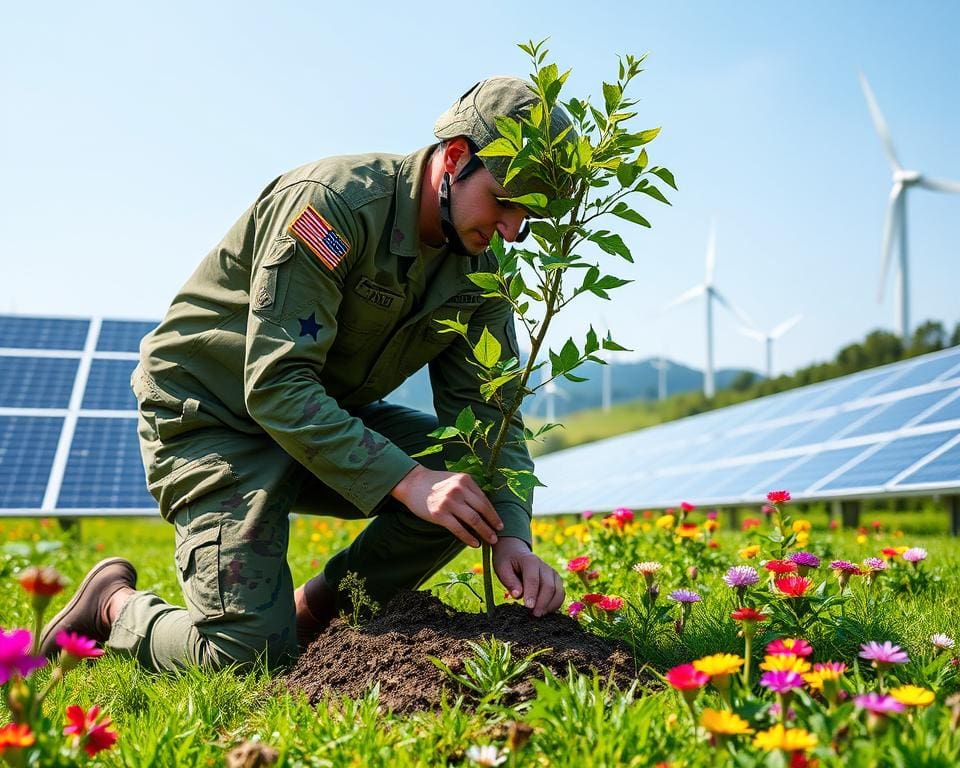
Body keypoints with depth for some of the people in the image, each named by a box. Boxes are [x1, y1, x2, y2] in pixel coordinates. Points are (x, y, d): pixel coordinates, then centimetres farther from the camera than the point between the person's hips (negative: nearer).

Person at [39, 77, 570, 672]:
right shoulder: (333, 203, -27)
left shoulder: (480, 272, -4)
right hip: (210, 416, -7)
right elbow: (275, 384, -32)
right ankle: (117, 603, 13)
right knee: (252, 653, -18)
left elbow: (489, 411, -7)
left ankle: (317, 610, 2)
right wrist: (407, 480, -39)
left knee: (470, 473, -14)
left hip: (332, 414, 7)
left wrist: (511, 536, -25)